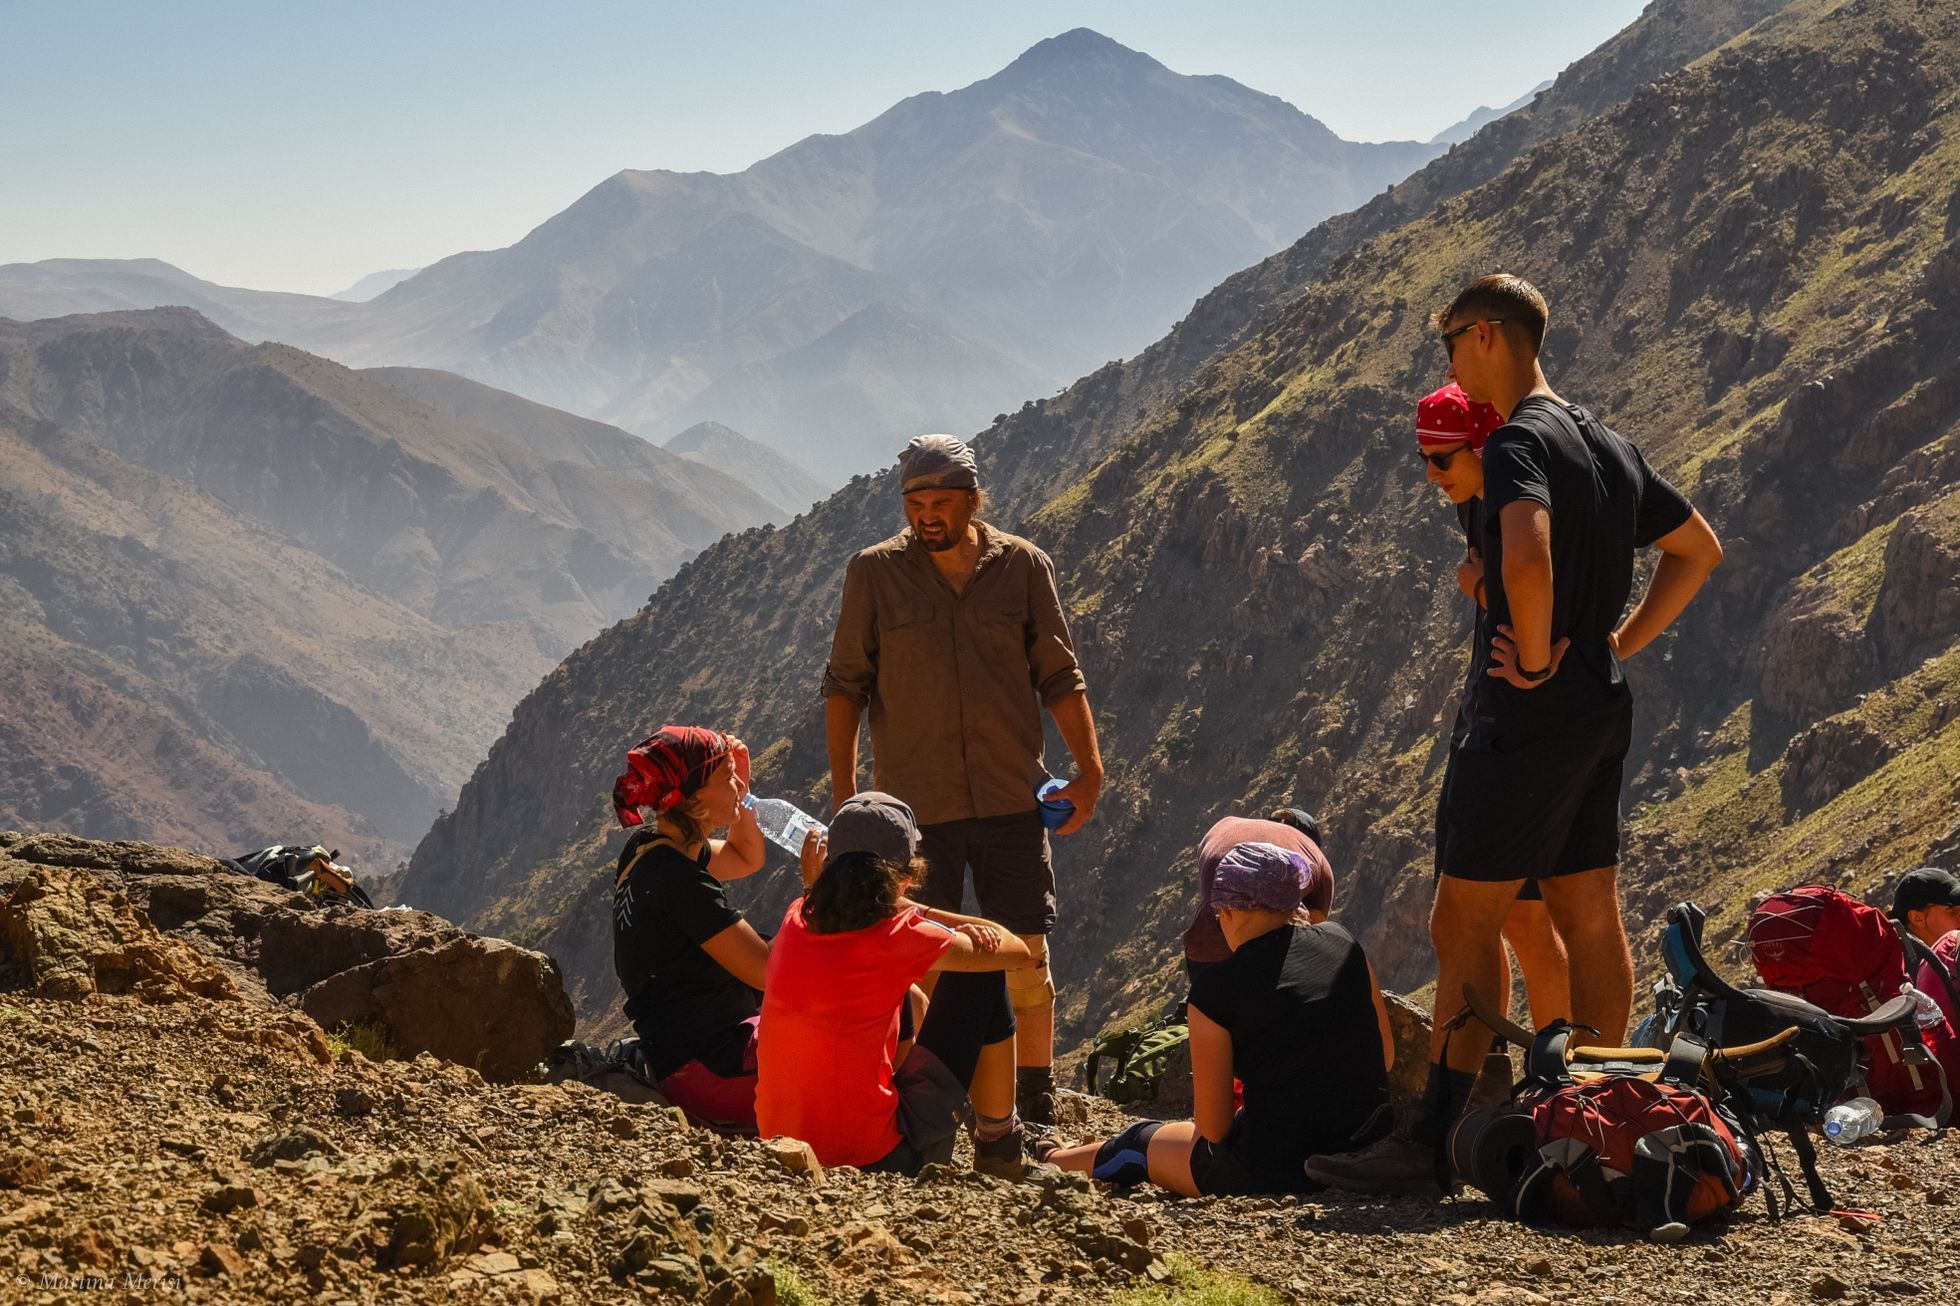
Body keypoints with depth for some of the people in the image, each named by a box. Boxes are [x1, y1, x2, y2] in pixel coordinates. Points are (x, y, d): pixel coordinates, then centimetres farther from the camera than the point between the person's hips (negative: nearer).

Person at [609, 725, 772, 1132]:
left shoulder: (646, 847, 7)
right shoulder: (679, 880, -22)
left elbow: (747, 859, 26)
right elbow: (769, 972, -23)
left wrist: (739, 781, 11)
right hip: (710, 1071, -10)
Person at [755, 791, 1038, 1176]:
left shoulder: (797, 920, 1)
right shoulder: (899, 938, -14)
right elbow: (1020, 953, 1)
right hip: (874, 1160, -6)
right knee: (982, 978, 9)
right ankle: (1000, 1146, 24)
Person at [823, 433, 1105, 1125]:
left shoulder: (1024, 566, 3)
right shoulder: (874, 573, 0)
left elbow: (1059, 676, 8)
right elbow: (845, 684, 5)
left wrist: (1089, 768, 0)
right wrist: (843, 794, 0)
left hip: (1012, 800, 1)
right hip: (914, 807, -1)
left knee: (1027, 956, 3)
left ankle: (1038, 1109, 15)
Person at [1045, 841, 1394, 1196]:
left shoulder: (1216, 988, -13)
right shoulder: (1343, 943, 1)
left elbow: (1213, 1127, -7)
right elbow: (1386, 1056, 11)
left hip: (1275, 1174, -6)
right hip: (1368, 1159, 6)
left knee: (1139, 1143, 24)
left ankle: (1051, 1165, 53)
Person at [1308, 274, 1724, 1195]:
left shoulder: (1519, 442, -14)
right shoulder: (1608, 446, 15)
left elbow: (1528, 556, -33)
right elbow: (1698, 549, 25)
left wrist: (1535, 658, -19)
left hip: (1530, 714, -9)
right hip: (1601, 709, 9)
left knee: (1465, 920, -7)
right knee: (1589, 919, 10)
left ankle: (1435, 1140, -8)